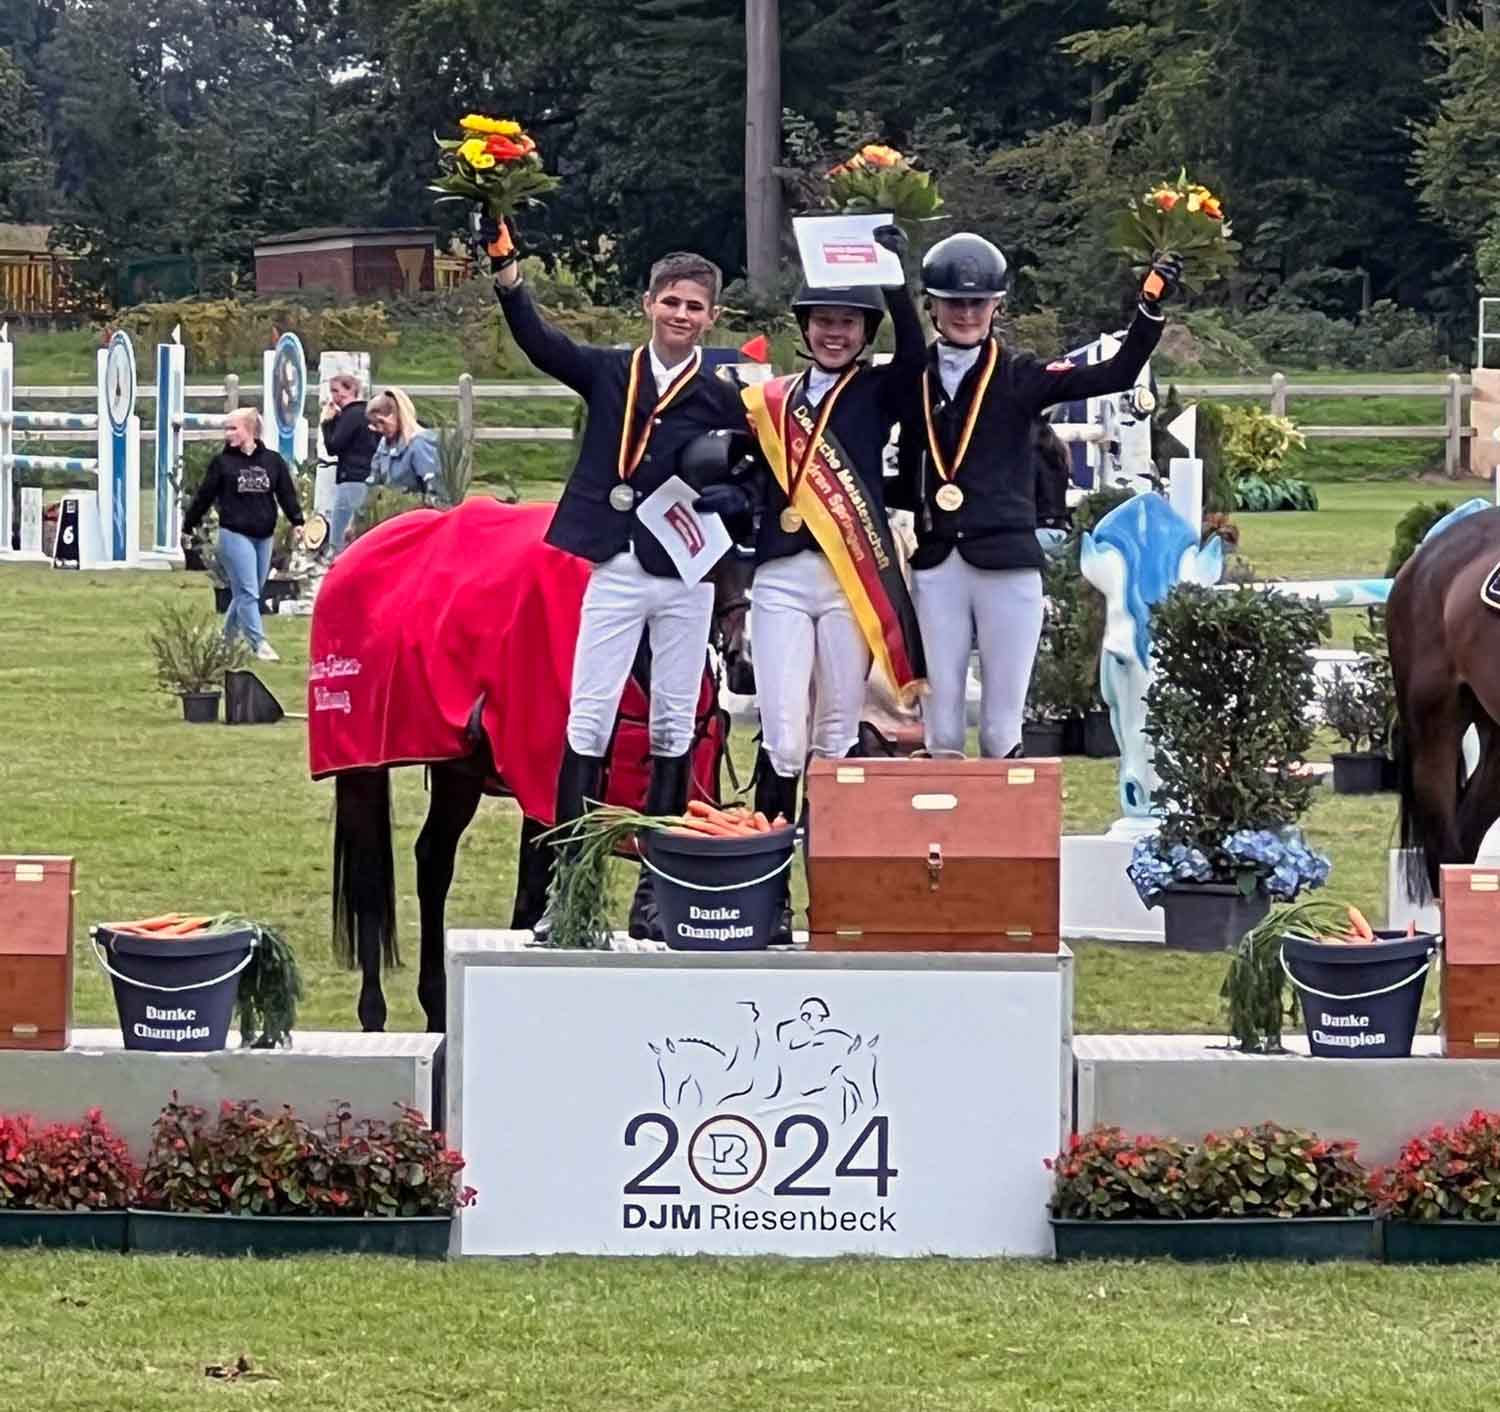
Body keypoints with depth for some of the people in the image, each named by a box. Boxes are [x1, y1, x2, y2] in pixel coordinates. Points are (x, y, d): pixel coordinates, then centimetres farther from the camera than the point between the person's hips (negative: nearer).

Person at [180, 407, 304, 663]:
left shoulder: (272, 461, 4)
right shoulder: (222, 462, -1)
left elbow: (287, 493, 6)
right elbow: (204, 497, 4)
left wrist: (296, 522, -5)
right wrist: (188, 527, 9)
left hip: (264, 536, 4)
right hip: (234, 534, -3)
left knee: (249, 592, 11)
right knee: (247, 592, -9)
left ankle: (228, 637, 26)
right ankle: (258, 643, -8)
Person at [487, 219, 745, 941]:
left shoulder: (721, 400, 4)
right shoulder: (610, 373, 6)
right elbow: (537, 340, -6)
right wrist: (504, 267, -19)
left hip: (686, 579, 0)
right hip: (615, 572, 0)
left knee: (673, 729, 4)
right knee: (587, 721, -4)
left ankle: (656, 889, 10)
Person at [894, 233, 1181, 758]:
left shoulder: (1021, 376, 3)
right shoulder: (914, 379, 9)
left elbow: (1116, 375, -6)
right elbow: (906, 479, 14)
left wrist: (1151, 306, -16)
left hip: (1008, 564, -2)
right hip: (936, 569, 2)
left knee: (1002, 731, 1)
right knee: (940, 730, 5)